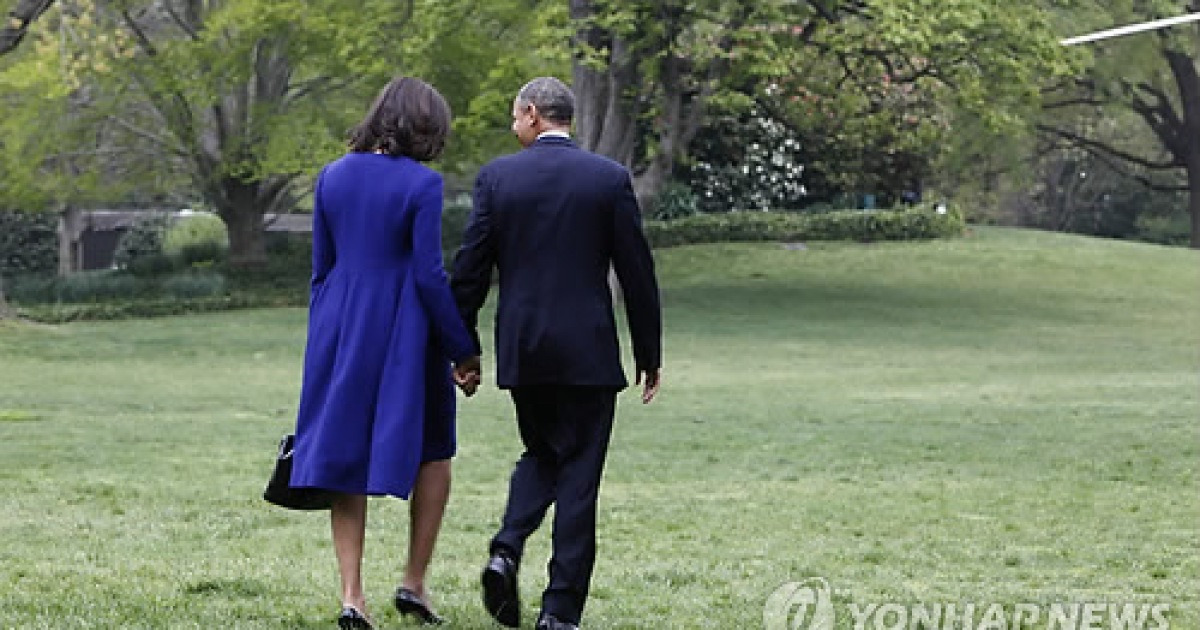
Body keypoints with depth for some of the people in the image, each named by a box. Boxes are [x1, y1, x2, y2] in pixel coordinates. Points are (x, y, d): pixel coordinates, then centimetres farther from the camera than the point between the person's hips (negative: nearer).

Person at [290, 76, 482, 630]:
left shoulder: (332, 177, 5)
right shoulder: (421, 184, -11)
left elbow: (321, 268, 10)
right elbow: (430, 275, -14)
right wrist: (465, 351, -6)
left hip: (340, 331, 4)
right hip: (404, 333, -4)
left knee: (346, 458, 8)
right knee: (433, 451, 14)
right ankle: (414, 582, 11)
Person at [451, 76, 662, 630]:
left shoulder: (496, 176, -1)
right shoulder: (610, 178, -3)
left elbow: (469, 270, 0)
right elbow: (637, 273, -1)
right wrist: (649, 355, 7)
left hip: (521, 351, 2)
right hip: (587, 352, -2)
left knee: (541, 455, 22)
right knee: (578, 475, 4)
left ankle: (507, 550, -1)